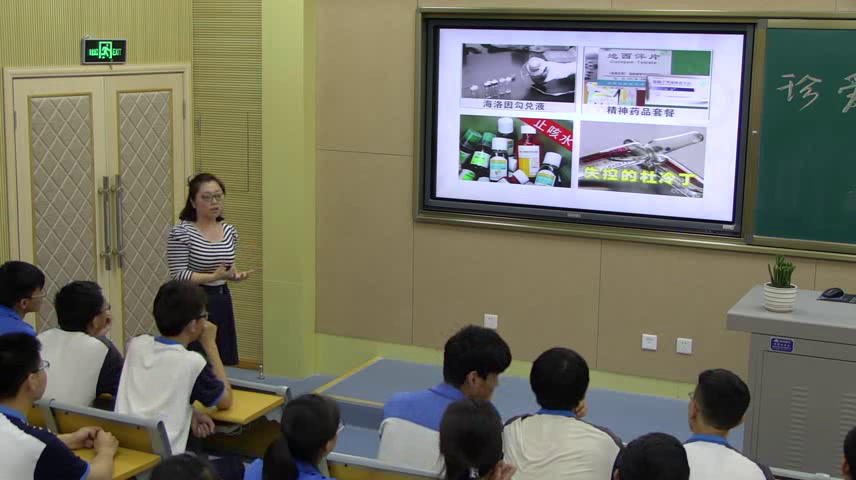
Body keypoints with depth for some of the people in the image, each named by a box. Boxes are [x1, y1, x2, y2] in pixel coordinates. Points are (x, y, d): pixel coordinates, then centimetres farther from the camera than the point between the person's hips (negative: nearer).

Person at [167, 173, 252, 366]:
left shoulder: (230, 231, 8)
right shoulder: (181, 233, -12)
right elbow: (179, 276, -14)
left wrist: (234, 274, -1)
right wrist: (214, 276, -23)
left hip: (222, 303, 6)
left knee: (225, 364, 8)